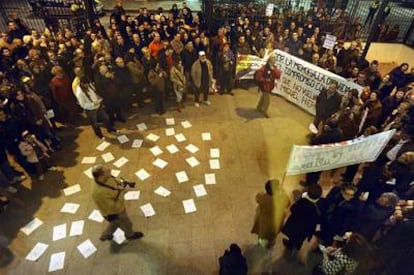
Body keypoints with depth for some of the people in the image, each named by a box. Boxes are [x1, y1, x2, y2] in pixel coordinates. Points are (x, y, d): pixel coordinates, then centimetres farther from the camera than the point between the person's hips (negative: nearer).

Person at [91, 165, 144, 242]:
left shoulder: (106, 178, -20)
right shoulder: (100, 192, -43)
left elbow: (115, 181, 3)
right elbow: (114, 207, -32)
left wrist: (121, 183, -17)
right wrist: (121, 192, -29)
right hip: (114, 213, -7)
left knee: (115, 223, 35)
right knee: (126, 224, 22)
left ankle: (105, 235, 59)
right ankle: (130, 235, 53)